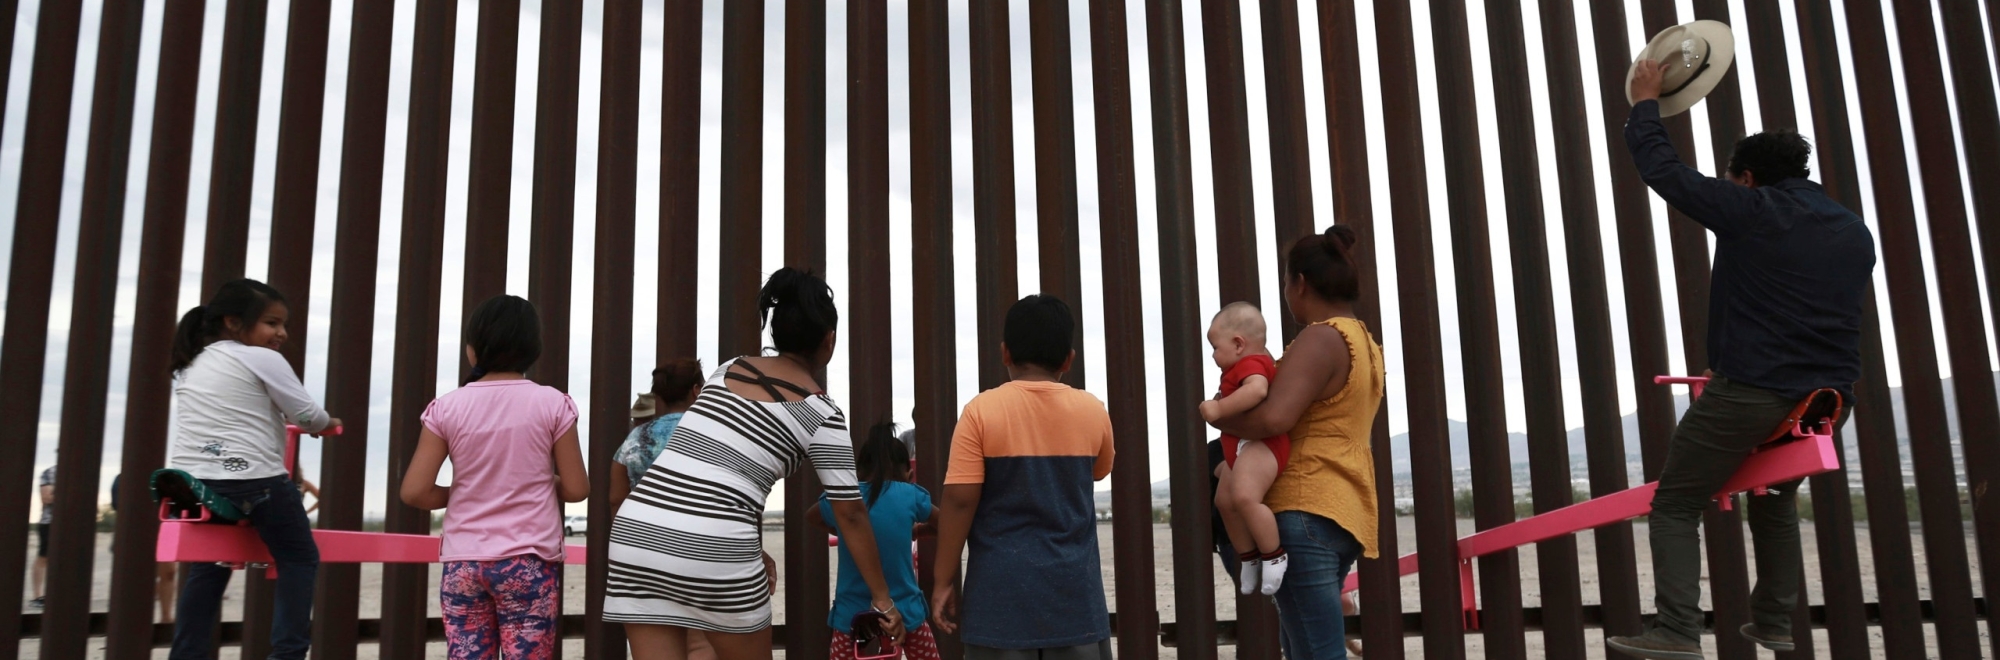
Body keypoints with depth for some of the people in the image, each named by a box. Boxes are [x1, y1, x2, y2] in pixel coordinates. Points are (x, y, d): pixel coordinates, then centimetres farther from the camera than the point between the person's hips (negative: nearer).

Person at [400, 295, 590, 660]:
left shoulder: (447, 407, -1)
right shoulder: (552, 403, -4)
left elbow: (414, 491, -5)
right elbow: (576, 489, -3)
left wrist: (457, 495, 13)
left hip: (463, 564, 2)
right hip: (530, 562, -2)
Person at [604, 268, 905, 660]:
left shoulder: (727, 370, 19)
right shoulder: (822, 412, 5)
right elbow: (851, 514, 4)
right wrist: (882, 598, 12)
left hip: (637, 533, 4)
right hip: (713, 545, -4)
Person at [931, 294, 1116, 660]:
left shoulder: (982, 410, -8)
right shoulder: (1093, 411, 2)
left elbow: (959, 500, -11)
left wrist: (943, 580, -3)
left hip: (1003, 590, -2)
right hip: (1074, 590, 2)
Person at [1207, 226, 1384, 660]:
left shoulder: (1321, 339, -11)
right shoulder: (1366, 344, 20)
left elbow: (1274, 418, -24)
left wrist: (1218, 417, -6)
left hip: (1307, 512, -10)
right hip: (1345, 512, 10)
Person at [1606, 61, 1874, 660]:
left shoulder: (1749, 210, -6)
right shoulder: (1856, 233, 15)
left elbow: (1662, 169, -2)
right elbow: (1841, 311, 22)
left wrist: (1645, 104, 13)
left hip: (1749, 392, -7)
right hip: (1827, 395, 7)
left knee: (1675, 505, 0)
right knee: (1776, 502, 27)